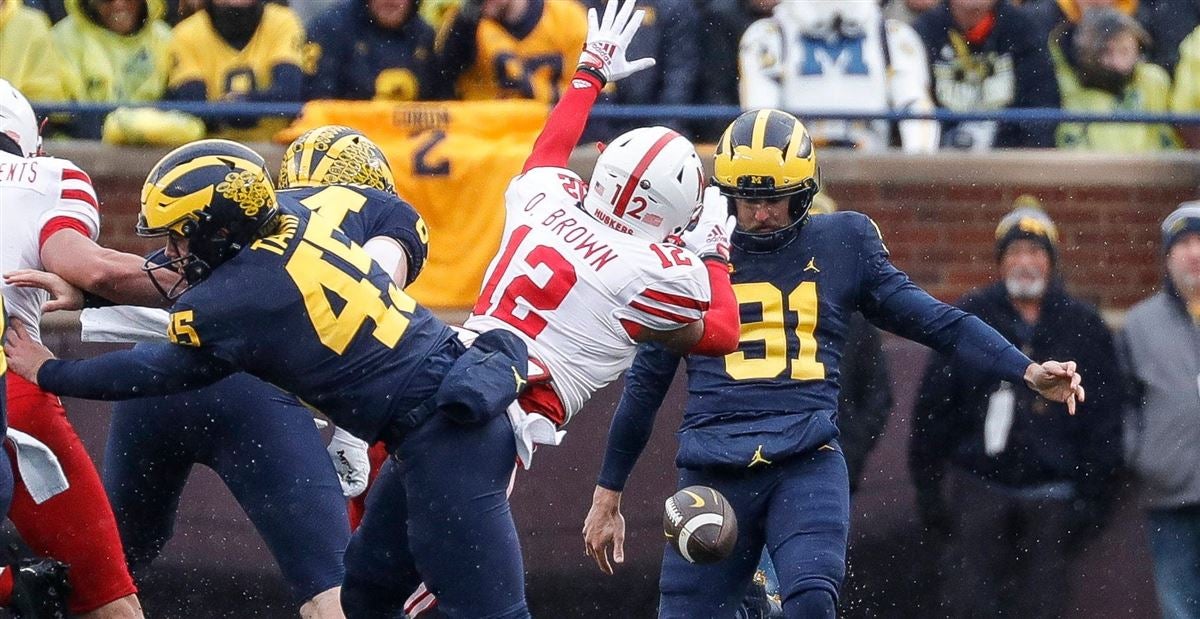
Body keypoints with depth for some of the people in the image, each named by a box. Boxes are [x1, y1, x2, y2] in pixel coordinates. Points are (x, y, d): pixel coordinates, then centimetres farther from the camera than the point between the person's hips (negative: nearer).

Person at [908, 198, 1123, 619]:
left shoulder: (1082, 327, 7)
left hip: (1052, 498, 0)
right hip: (978, 486, 0)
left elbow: (1104, 422, 8)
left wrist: (1095, 497, 2)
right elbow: (933, 407, 8)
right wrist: (928, 486, 4)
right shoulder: (970, 318, 6)